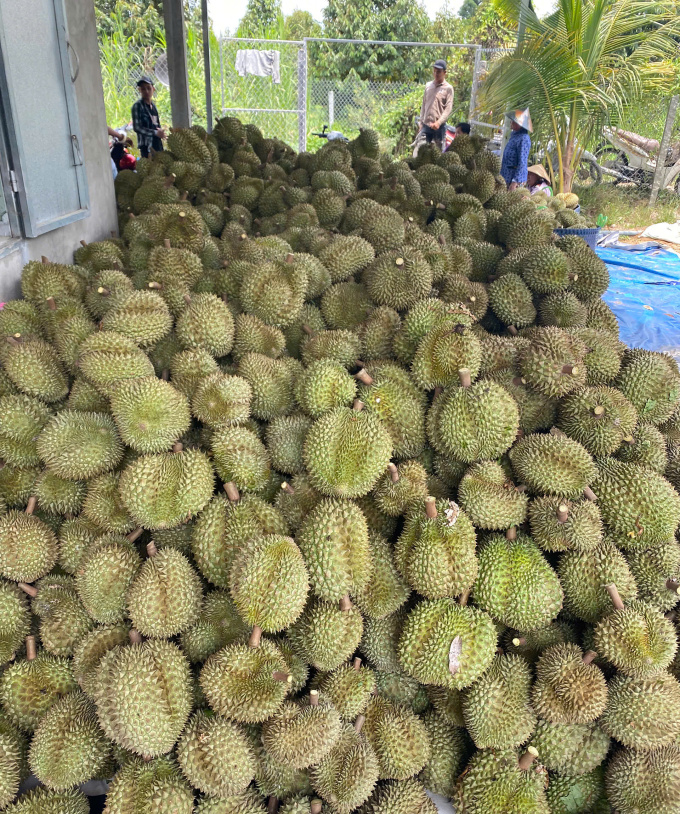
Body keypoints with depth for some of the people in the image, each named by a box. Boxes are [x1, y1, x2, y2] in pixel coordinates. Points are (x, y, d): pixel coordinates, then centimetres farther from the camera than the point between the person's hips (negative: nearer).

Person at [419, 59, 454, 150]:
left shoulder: (448, 88, -2)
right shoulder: (428, 85, 11)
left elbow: (448, 109, -9)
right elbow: (424, 105, 15)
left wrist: (439, 122, -21)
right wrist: (421, 122, 10)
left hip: (439, 126, -4)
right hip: (426, 124, 4)